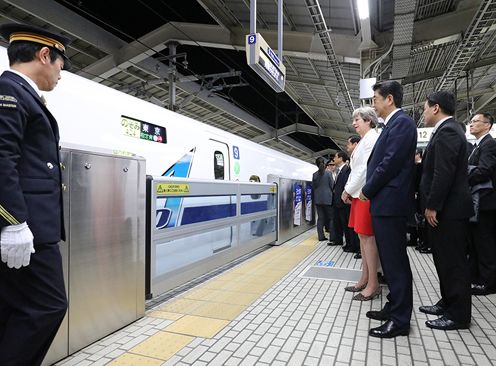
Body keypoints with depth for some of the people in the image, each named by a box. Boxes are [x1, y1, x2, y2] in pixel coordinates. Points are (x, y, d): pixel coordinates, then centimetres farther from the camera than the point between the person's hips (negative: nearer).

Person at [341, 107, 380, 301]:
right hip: (358, 193, 9)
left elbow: (365, 168, -15)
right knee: (363, 236, 11)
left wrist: (348, 190, -10)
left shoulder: (372, 138, -8)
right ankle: (364, 279, 19)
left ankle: (373, 284, 1)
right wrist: (349, 190, 9)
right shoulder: (364, 140, 20)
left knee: (367, 236, -7)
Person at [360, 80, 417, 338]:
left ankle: (400, 320, 8)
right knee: (391, 259, 15)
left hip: (390, 202, -10)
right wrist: (370, 191, 8)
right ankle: (394, 308, 27)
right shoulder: (393, 124, 19)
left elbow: (391, 162, -18)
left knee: (395, 261, -3)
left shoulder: (402, 122, -10)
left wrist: (367, 190, -9)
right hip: (384, 202, 10)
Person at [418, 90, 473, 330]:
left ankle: (459, 315, 10)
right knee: (445, 259, 16)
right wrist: (432, 205, 17)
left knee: (453, 261, -1)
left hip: (448, 210, -10)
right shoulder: (447, 130, 17)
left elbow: (444, 173, -23)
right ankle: (448, 303, 28)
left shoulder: (446, 131, -15)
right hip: (445, 208, 10)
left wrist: (432, 206, -19)